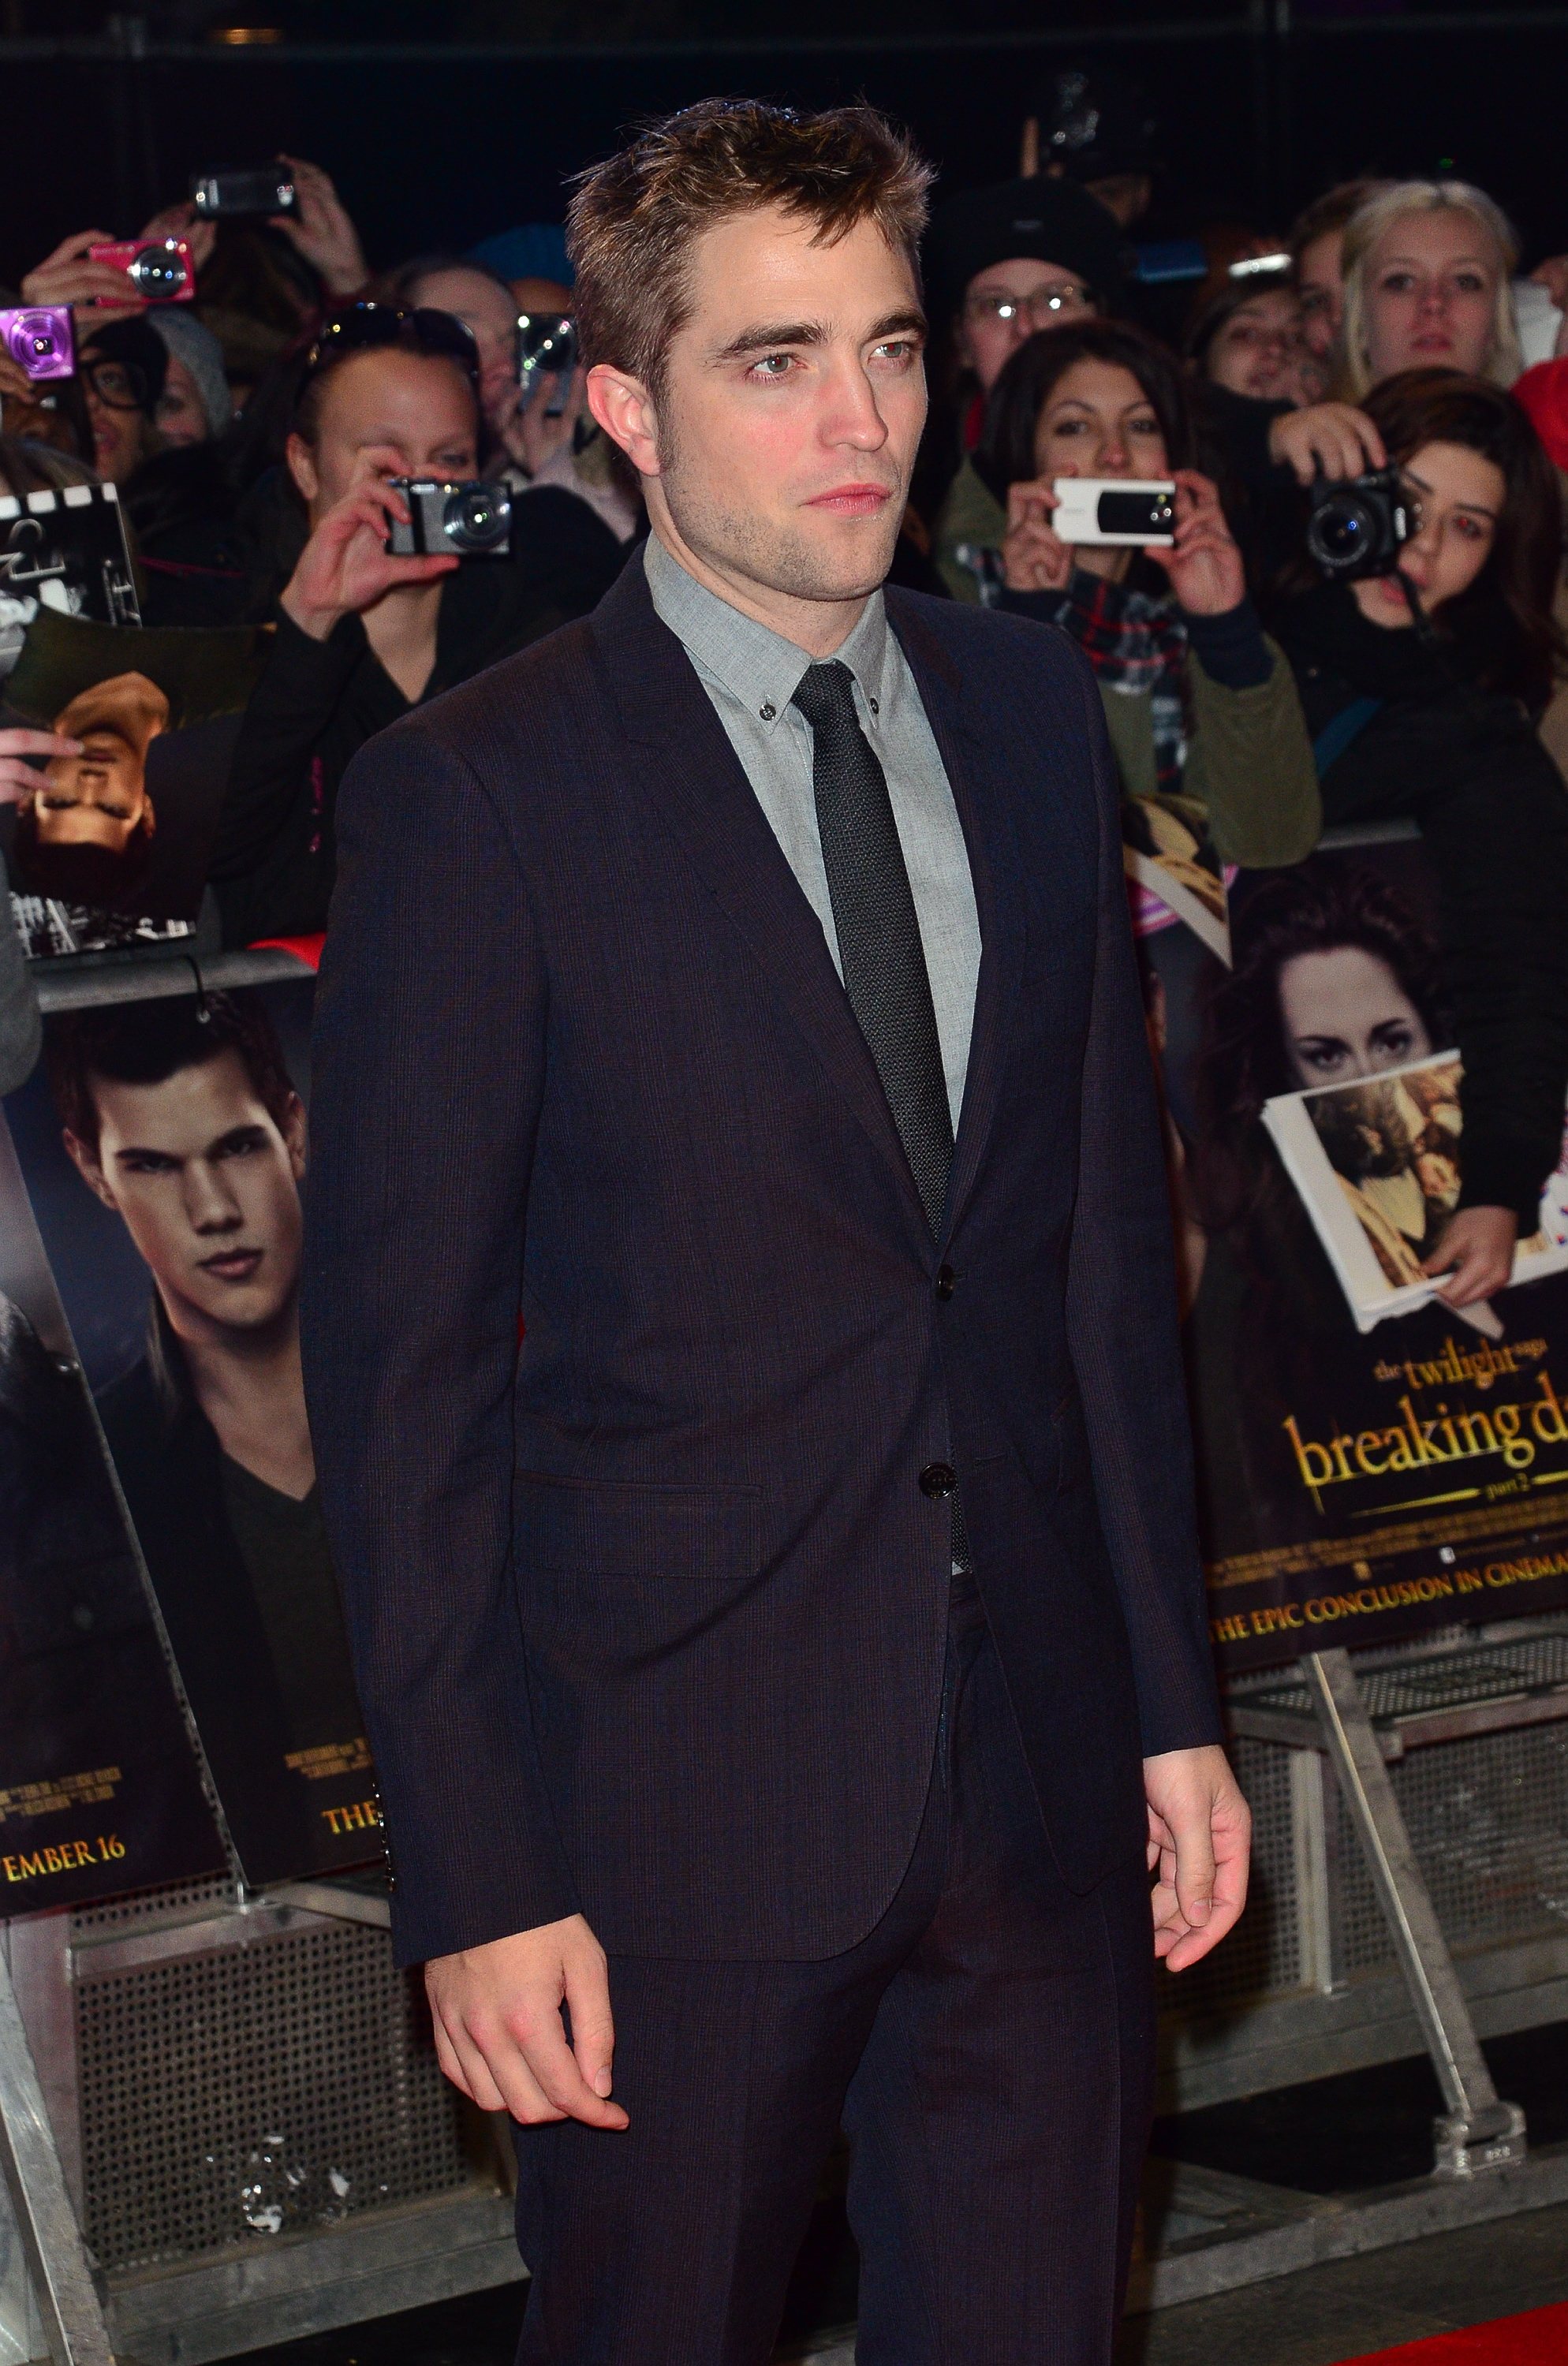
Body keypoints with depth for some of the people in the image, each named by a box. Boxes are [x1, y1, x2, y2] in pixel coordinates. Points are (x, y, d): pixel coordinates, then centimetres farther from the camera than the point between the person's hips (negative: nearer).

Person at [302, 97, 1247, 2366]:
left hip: (1037, 1769, 4)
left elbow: (1109, 1234, 13)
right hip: (682, 1794, -4)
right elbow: (399, 1365, -9)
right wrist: (474, 1880, -12)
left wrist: (1175, 1701, 11)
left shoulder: (1031, 712, 8)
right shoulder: (473, 795, -9)